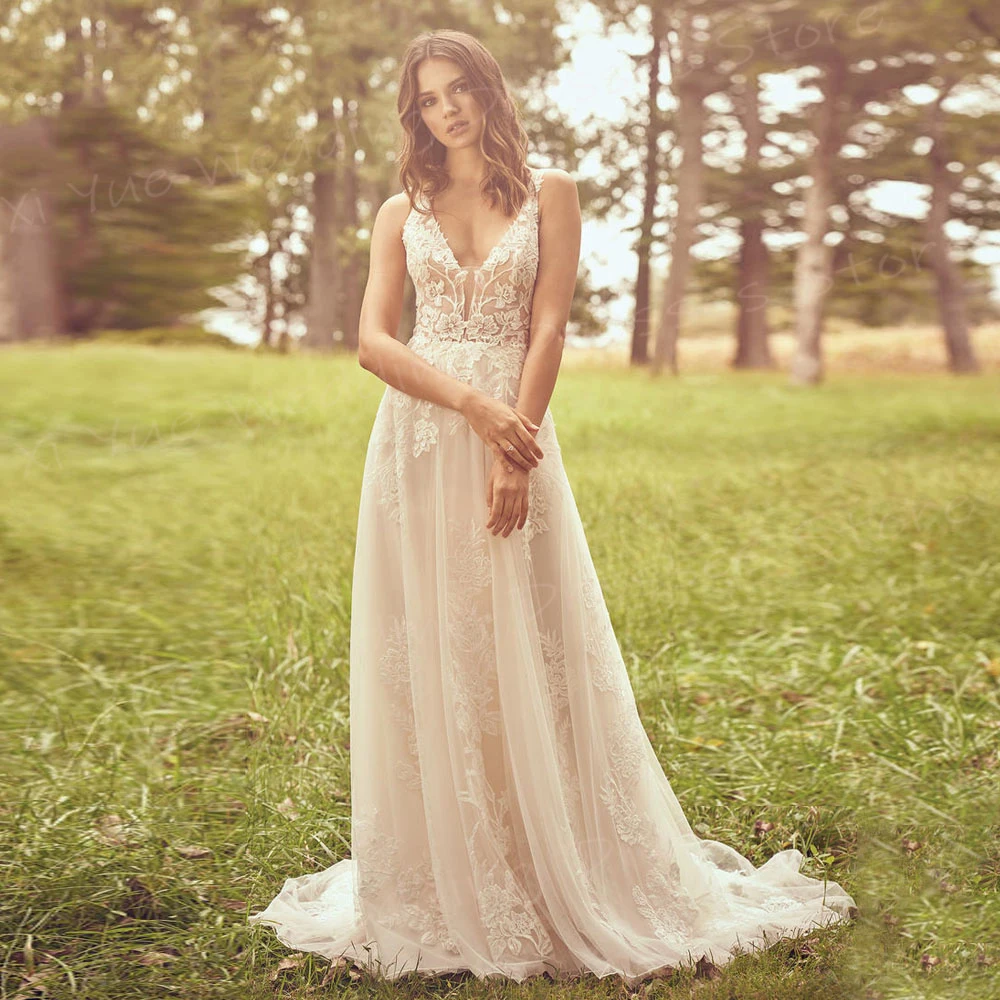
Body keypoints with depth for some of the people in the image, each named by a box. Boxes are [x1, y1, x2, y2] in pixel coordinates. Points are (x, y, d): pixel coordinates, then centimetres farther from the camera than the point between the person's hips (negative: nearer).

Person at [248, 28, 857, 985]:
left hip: (514, 434, -2)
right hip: (416, 441, 2)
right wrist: (472, 403, -15)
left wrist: (512, 447, -14)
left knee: (527, 658, 0)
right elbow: (374, 341, 1)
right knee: (422, 661, 3)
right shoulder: (401, 211, 11)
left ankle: (558, 876, 14)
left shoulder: (548, 192, 6)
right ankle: (442, 880, 15)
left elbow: (548, 328, -3)